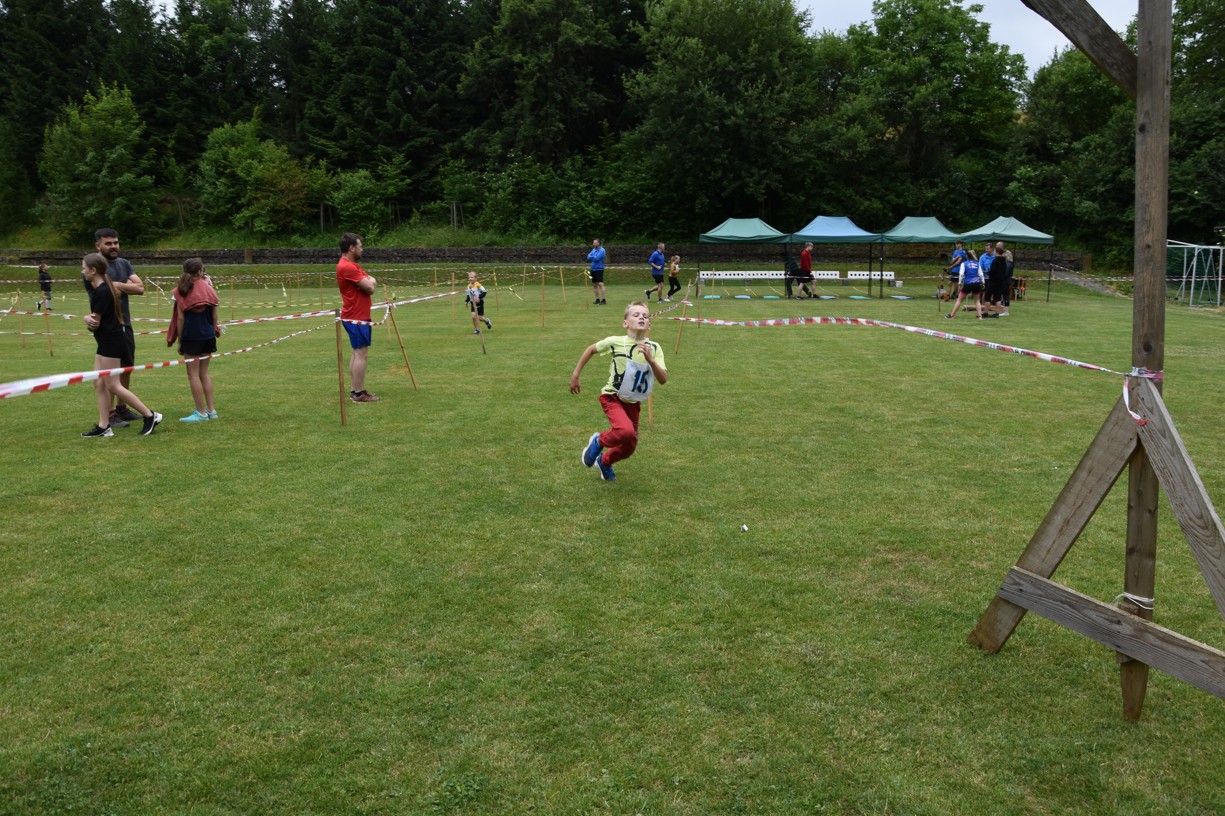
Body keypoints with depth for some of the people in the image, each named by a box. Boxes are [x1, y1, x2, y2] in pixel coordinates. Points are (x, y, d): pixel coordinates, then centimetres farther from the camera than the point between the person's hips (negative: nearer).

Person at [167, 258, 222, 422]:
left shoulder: (181, 291, -6)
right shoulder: (208, 288, 3)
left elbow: (180, 318, -7)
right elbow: (214, 315, 5)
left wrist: (179, 341, -1)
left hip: (191, 336, -4)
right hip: (208, 336, 4)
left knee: (193, 374, 2)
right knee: (204, 373, 14)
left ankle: (201, 412, 3)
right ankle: (211, 410, 13)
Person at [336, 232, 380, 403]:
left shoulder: (351, 265, 16)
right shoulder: (347, 267, -18)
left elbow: (372, 282, 12)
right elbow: (370, 287, -20)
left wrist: (369, 282, -10)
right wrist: (369, 283, 2)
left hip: (357, 316, 11)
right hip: (357, 318, -11)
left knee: (357, 353, 12)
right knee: (361, 353, -9)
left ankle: (354, 390, 16)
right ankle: (358, 393, -7)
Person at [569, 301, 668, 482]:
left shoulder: (654, 348, -11)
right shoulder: (615, 342, -17)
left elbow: (663, 379, -16)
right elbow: (591, 349, 1)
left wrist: (650, 359, -31)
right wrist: (575, 375, 2)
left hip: (633, 403, 4)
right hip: (612, 397, -4)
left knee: (629, 448, 13)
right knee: (626, 431, -31)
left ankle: (604, 461, 45)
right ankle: (598, 442, 1)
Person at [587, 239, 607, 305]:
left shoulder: (602, 250, -11)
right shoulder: (593, 250, 12)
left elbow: (596, 258, -21)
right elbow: (588, 257, 4)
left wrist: (591, 258, -4)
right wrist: (594, 258, -14)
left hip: (599, 269, -8)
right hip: (593, 269, 8)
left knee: (600, 284, -16)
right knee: (594, 284, 10)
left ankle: (603, 300, -19)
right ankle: (597, 299, 18)